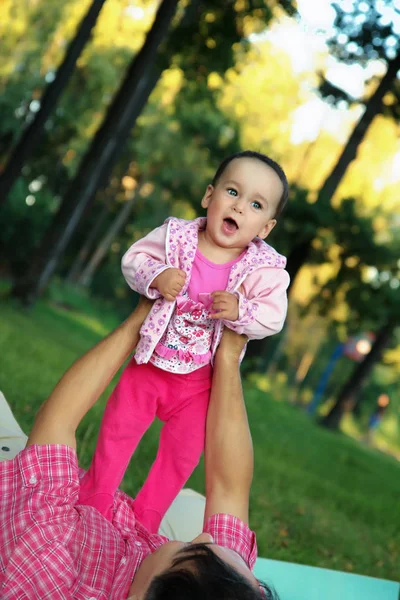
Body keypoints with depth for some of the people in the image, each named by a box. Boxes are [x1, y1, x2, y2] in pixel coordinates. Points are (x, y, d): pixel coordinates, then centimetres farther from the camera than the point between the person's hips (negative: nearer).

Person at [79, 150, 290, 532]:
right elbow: (133, 258, -8)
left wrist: (239, 311, -35)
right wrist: (155, 276, -28)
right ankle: (94, 502, 35)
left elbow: (273, 316, -17)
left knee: (181, 455, 13)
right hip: (148, 365, 0)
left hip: (199, 382, 0)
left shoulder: (265, 268, -17)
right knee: (117, 432, 12)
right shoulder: (176, 236, -14)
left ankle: (144, 522, 35)